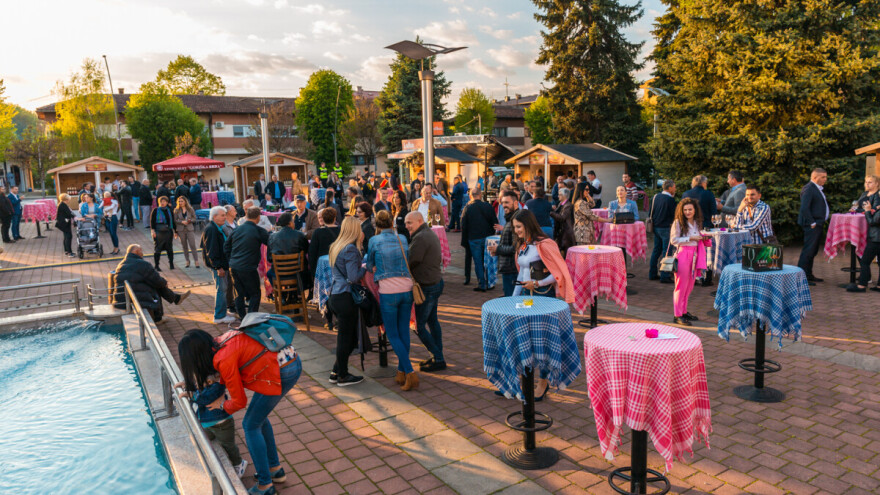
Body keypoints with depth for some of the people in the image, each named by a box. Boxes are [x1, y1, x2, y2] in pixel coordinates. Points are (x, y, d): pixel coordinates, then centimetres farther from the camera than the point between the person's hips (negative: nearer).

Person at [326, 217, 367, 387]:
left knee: (345, 336, 17)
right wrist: (365, 268, -2)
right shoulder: (351, 249, -15)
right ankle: (342, 376, 14)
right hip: (346, 298, -9)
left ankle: (336, 372, 24)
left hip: (334, 295, 9)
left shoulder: (335, 247, 12)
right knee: (346, 337, 3)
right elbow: (354, 277, -21)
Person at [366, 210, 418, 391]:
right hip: (406, 289, 4)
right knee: (404, 331, 13)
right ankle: (401, 373, 20)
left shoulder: (375, 241, -3)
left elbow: (369, 265, 9)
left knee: (393, 335, 5)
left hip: (388, 292, -4)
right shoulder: (402, 239, 7)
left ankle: (410, 373, -4)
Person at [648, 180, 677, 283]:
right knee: (666, 252, -2)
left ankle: (652, 274, 20)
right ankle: (664, 276, -1)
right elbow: (675, 214, -10)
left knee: (656, 250, 15)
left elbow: (651, 212, 10)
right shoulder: (670, 199, -15)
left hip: (656, 227, 7)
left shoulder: (656, 197, 5)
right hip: (666, 228, -7)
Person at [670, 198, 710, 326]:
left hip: (694, 254, 7)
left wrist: (704, 238, 4)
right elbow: (673, 240, -14)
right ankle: (678, 315, 2)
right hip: (683, 254, -7)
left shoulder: (697, 222, 12)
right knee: (681, 286, -4)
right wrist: (690, 238, -16)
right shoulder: (678, 223, -8)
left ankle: (684, 311, 24)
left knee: (689, 286, 12)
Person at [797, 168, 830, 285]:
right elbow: (804, 208, -21)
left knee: (813, 251, 14)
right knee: (808, 250, -11)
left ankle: (808, 274, 22)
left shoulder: (819, 189, 19)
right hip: (812, 226, -10)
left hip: (818, 224, 10)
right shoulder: (808, 189, -14)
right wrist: (812, 223, -19)